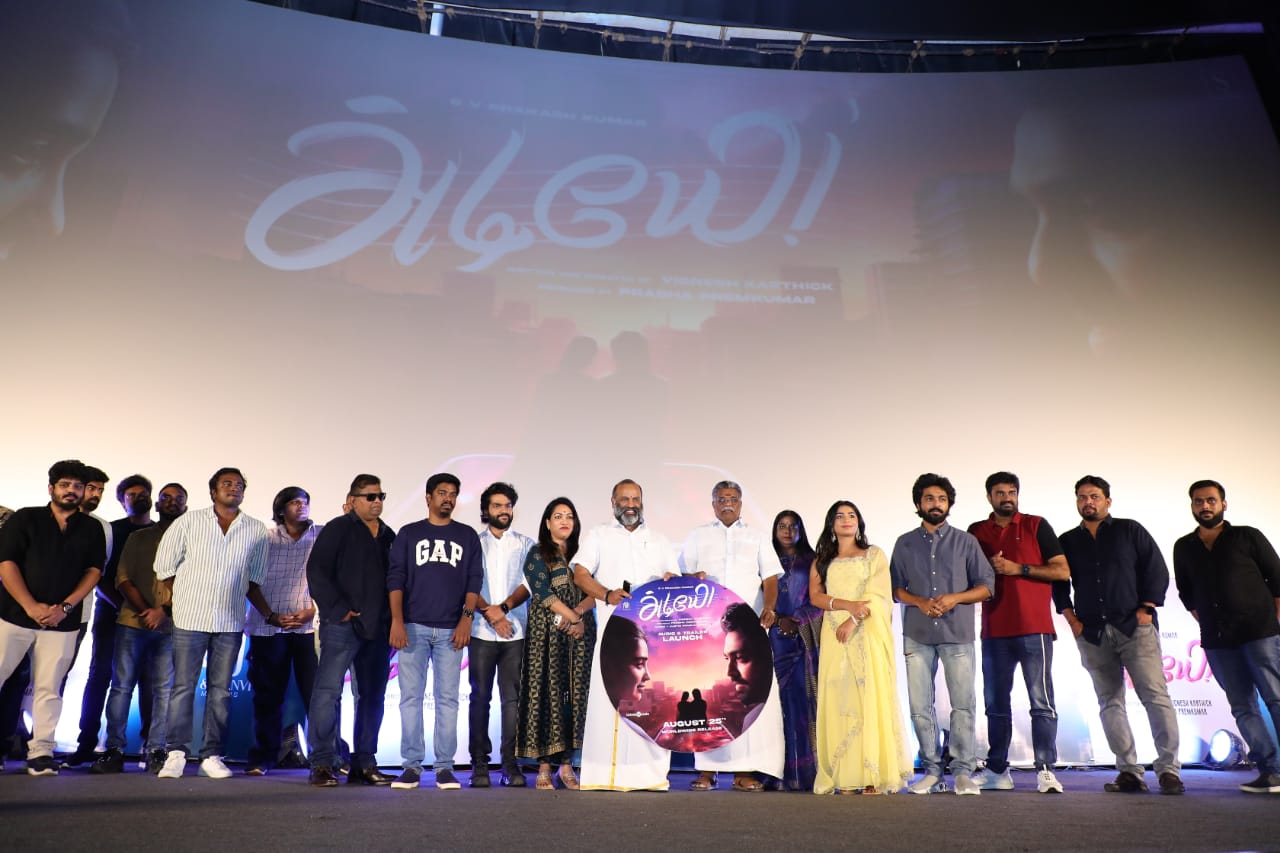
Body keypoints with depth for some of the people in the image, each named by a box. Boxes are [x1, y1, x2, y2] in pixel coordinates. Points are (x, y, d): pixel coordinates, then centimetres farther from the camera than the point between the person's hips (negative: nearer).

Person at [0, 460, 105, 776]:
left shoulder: (92, 529, 9)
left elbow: (93, 571, 5)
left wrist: (64, 607, -9)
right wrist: (32, 607, -13)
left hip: (63, 621, 1)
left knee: (48, 688, 2)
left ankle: (41, 752, 7)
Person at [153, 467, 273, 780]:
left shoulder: (257, 531, 5)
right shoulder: (188, 522, 2)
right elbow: (165, 567, 8)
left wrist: (270, 615, 7)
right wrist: (185, 599, 5)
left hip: (230, 623, 1)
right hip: (189, 618, -1)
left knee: (220, 690, 5)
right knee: (183, 687, 2)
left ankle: (212, 755, 13)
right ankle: (176, 754, 12)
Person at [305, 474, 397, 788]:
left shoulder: (389, 536, 16)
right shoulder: (338, 529, -2)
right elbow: (316, 571, -9)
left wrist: (392, 620, 9)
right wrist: (337, 609, -14)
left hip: (378, 629, 6)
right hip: (342, 625, -6)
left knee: (373, 696, 8)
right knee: (328, 690, -6)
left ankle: (364, 764, 17)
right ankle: (322, 764, 3)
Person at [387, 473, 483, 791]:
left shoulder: (467, 536, 11)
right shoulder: (408, 534, 9)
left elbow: (474, 580, 7)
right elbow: (395, 578, 3)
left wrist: (467, 617, -5)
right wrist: (397, 621, -7)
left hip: (450, 630, 0)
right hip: (413, 627, 0)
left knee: (448, 699, 1)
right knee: (411, 696, 1)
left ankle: (445, 767, 7)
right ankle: (412, 765, 8)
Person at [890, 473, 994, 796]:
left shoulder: (966, 541, 7)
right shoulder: (904, 543, 10)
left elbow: (986, 585, 5)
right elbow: (895, 587, 9)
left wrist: (955, 598, -11)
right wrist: (921, 602, -10)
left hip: (958, 634, -1)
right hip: (917, 635, 1)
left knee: (963, 705, -3)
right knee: (920, 707, 3)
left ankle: (964, 772, 7)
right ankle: (931, 769, 13)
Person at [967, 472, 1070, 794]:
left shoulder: (1036, 526, 4)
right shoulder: (976, 532, 12)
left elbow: (1062, 571, -1)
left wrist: (1019, 568, -11)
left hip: (1034, 628, -3)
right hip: (994, 631, 4)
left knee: (1041, 702, -5)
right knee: (995, 704, 9)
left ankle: (1045, 770, 0)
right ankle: (997, 771, 17)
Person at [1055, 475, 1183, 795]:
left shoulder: (1130, 531, 8)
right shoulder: (1067, 541, 14)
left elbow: (1157, 571, 3)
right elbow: (1059, 582, 16)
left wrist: (1146, 609, -5)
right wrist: (1071, 619, 5)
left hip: (1135, 627, -3)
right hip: (1092, 634, 3)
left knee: (1155, 695, -10)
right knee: (1110, 703, 2)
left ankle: (1169, 768, -3)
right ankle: (1129, 772, 7)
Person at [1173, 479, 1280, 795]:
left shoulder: (1247, 537, 3)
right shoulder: (1184, 547, 11)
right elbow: (1186, 593, 19)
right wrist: (1208, 623, 11)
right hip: (1217, 641, 3)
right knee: (1243, 707, 4)